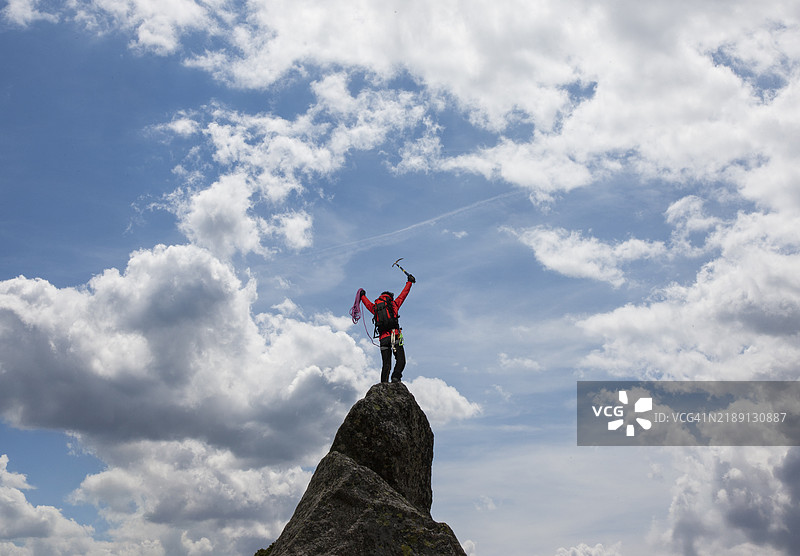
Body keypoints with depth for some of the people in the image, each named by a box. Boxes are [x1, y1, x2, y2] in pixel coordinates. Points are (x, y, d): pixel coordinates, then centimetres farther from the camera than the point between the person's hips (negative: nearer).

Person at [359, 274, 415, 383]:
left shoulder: (375, 308, 18)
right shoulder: (394, 304, 13)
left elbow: (367, 303, 39)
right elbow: (403, 294, 26)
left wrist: (362, 295, 59)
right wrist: (409, 282, 41)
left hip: (383, 338, 3)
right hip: (395, 336, -3)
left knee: (386, 365, 2)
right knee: (401, 361, -5)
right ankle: (396, 377, -29)